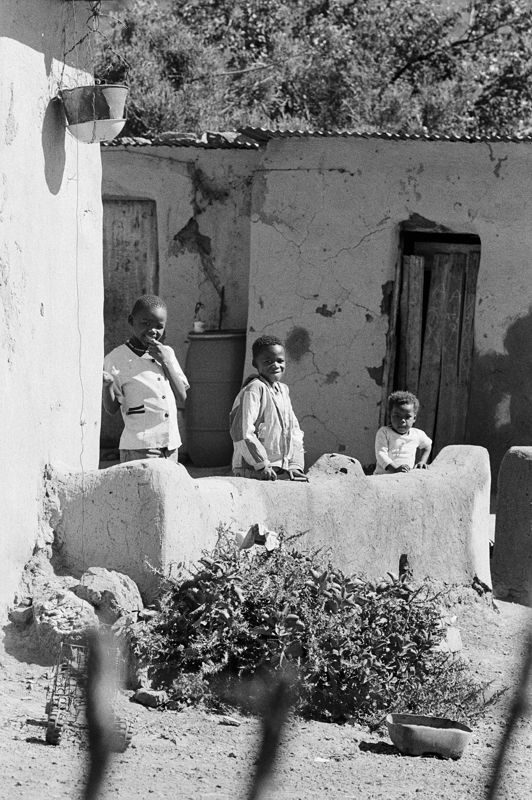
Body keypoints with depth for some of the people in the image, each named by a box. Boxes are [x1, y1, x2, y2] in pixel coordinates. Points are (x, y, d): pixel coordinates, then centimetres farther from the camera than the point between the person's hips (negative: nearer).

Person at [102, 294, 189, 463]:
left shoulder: (167, 353, 12)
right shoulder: (117, 359, -2)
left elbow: (182, 397, 5)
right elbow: (111, 409, -2)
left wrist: (165, 362, -4)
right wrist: (106, 386, -22)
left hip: (170, 446, 5)